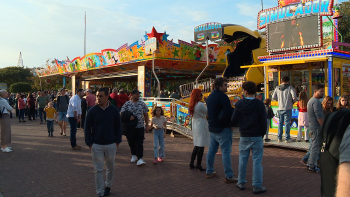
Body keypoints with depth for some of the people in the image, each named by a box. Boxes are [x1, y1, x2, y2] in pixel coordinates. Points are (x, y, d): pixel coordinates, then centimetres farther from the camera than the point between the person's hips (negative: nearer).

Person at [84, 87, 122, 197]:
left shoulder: (114, 110, -2)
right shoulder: (92, 111, -4)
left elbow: (118, 127, 5)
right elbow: (87, 128, 1)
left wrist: (117, 142, -1)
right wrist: (89, 143, -5)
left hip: (111, 145, 2)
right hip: (96, 145, -1)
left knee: (111, 168, 16)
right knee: (98, 170, 4)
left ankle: (108, 186, 38)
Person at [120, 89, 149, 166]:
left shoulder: (142, 104, 6)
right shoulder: (127, 104, 2)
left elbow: (146, 114, 11)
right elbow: (122, 114, 0)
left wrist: (147, 124, 9)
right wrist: (129, 117, -17)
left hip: (140, 126, 0)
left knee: (139, 143, -6)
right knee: (131, 142, 11)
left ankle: (140, 158, -8)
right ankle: (134, 155, 31)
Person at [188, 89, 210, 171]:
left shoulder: (192, 105, 7)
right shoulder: (200, 104, -18)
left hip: (195, 126, 9)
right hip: (201, 126, -8)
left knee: (196, 145, 16)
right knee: (201, 146, 0)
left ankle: (191, 163, 19)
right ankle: (198, 165, 6)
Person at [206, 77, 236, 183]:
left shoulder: (210, 96, 13)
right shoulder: (222, 96, -16)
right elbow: (228, 112, -23)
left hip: (212, 128, 9)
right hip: (223, 128, -9)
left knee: (211, 150, 15)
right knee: (226, 151, -3)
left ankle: (209, 171, 25)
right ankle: (229, 176, 1)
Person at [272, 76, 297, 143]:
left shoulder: (277, 88, 6)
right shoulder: (290, 87, -6)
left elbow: (273, 97, 5)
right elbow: (294, 96, -16)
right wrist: (293, 102, 3)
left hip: (280, 108, 4)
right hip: (288, 108, -4)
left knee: (280, 123, 11)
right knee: (287, 123, 1)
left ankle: (279, 138, 16)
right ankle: (287, 138, 5)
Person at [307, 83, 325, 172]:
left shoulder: (311, 100, 17)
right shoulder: (316, 102, -16)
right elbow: (319, 117, -22)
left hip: (312, 126, 10)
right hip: (316, 127, -10)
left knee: (314, 146, 17)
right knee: (316, 146, -4)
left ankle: (310, 163, 25)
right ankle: (312, 166, 1)